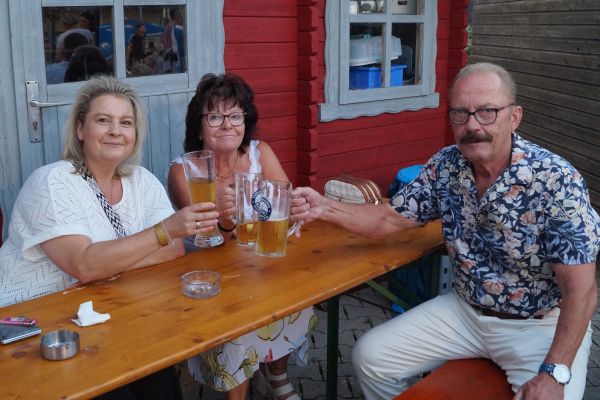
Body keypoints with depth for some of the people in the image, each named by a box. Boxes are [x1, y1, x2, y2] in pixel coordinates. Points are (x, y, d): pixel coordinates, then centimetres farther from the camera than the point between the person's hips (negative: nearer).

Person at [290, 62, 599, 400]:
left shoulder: (556, 182, -23)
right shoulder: (445, 166, -7)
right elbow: (389, 219, 1)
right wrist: (324, 207, -15)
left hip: (543, 323, -4)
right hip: (465, 310, 5)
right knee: (370, 357, -1)